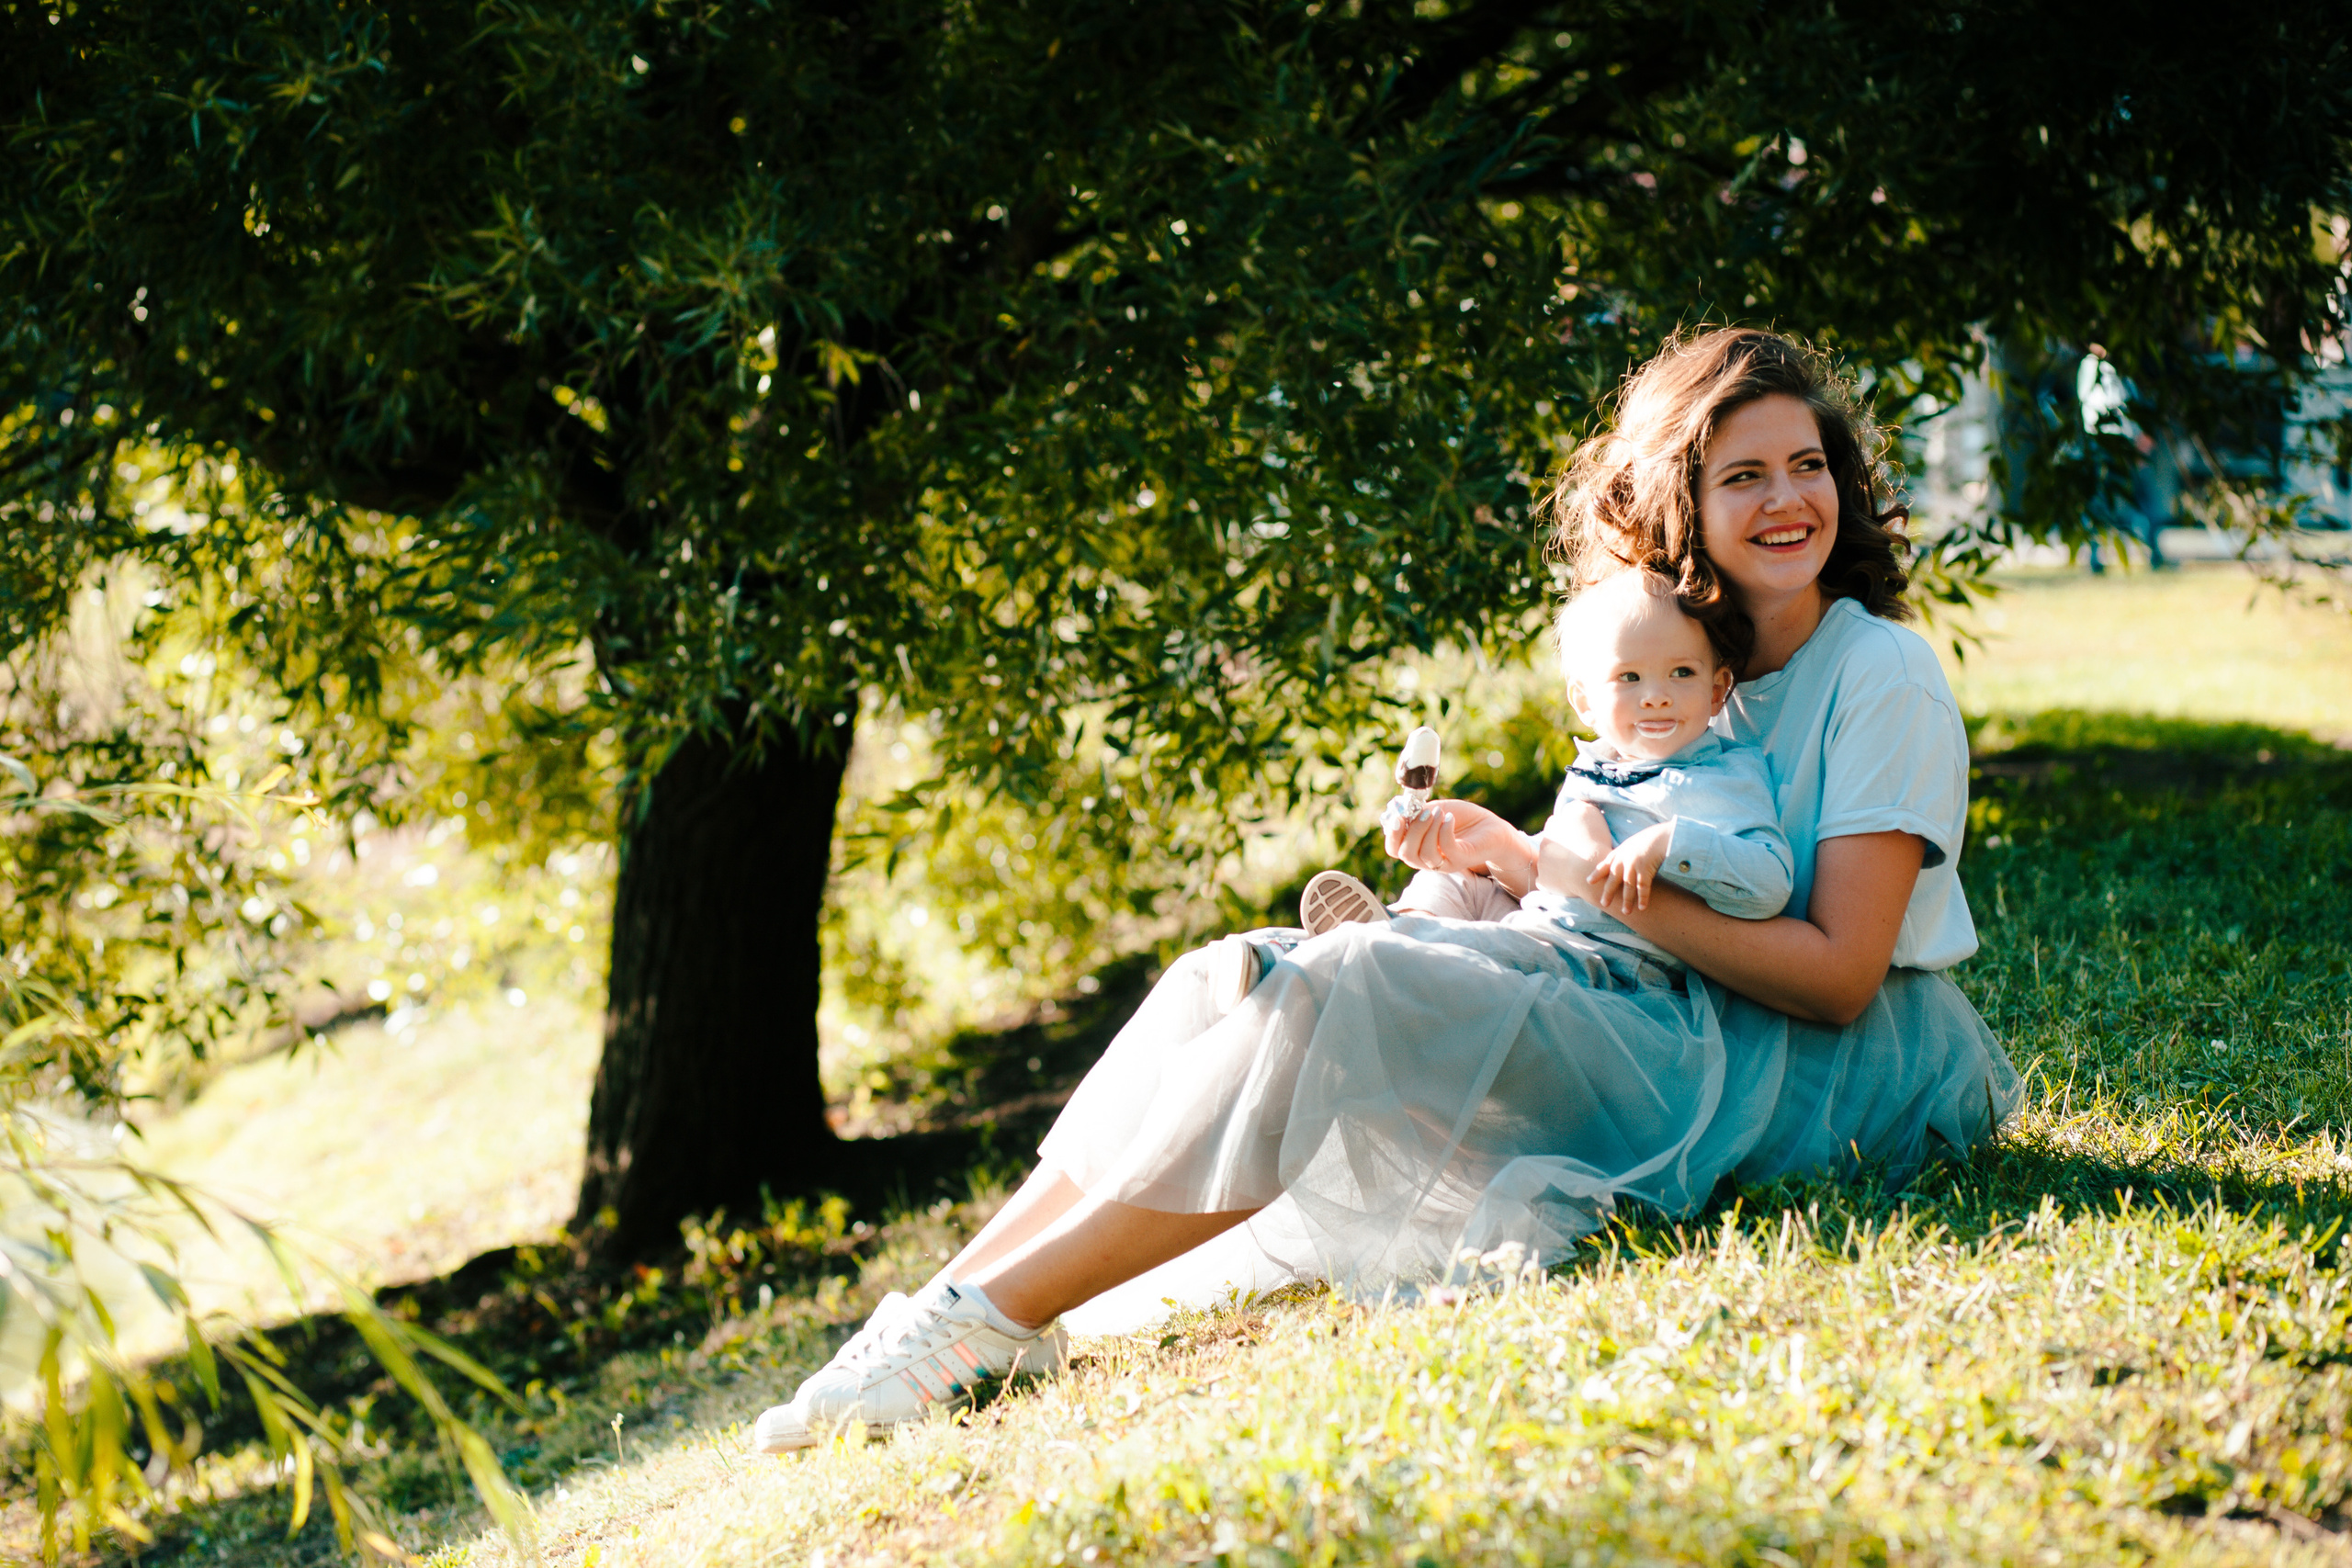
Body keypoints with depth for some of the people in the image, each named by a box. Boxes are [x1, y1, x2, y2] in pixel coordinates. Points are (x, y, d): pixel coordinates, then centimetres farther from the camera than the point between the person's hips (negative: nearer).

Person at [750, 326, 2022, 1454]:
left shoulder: (1883, 678, -7)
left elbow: (1837, 971, -15)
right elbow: (1655, 906, 14)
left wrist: (1599, 884, -19)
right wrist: (1505, 854, -4)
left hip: (1819, 1078, -8)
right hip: (1676, 1031, 8)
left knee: (1345, 995, -26)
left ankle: (989, 1323, -25)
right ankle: (953, 1310, -17)